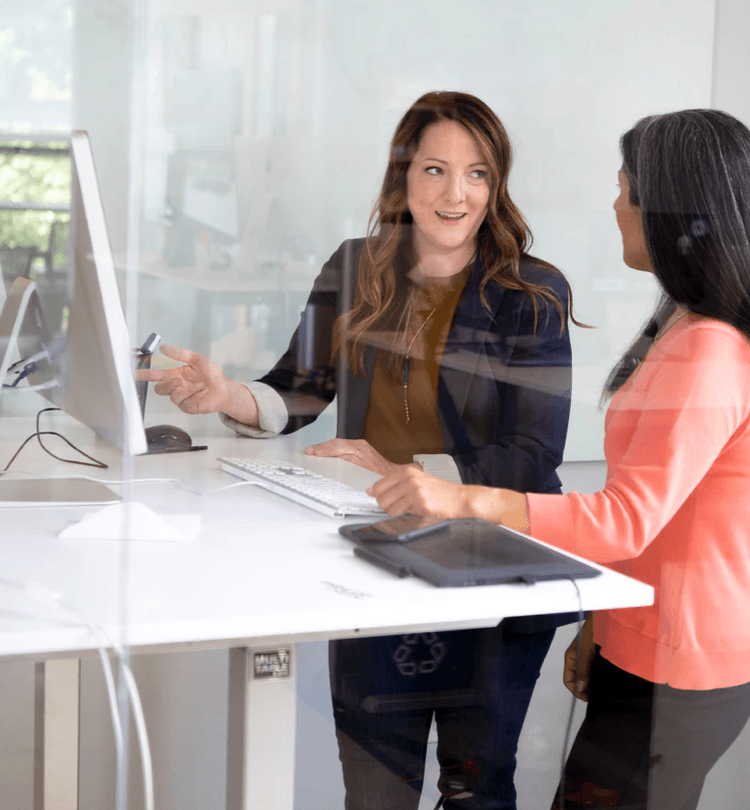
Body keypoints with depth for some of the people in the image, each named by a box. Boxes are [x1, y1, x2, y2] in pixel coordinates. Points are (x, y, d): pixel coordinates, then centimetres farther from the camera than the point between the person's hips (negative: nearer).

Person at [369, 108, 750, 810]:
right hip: (648, 648, 10)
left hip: (675, 672, -10)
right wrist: (599, 627, 18)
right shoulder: (689, 331, 13)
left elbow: (628, 519, -29)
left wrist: (466, 501, -36)